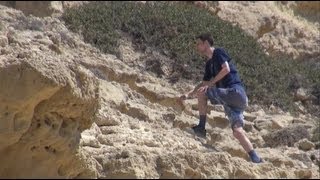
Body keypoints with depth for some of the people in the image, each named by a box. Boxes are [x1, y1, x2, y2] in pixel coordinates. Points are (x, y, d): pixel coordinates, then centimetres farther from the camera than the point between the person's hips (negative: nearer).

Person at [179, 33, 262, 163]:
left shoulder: (218, 52, 1)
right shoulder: (209, 63, 25)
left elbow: (226, 69, -14)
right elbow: (204, 84, 31)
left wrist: (211, 83, -13)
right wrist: (189, 95, 22)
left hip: (235, 91, -8)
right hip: (229, 98, 8)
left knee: (202, 93, -11)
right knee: (237, 131, -4)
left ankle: (201, 127, -6)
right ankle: (256, 160, -7)